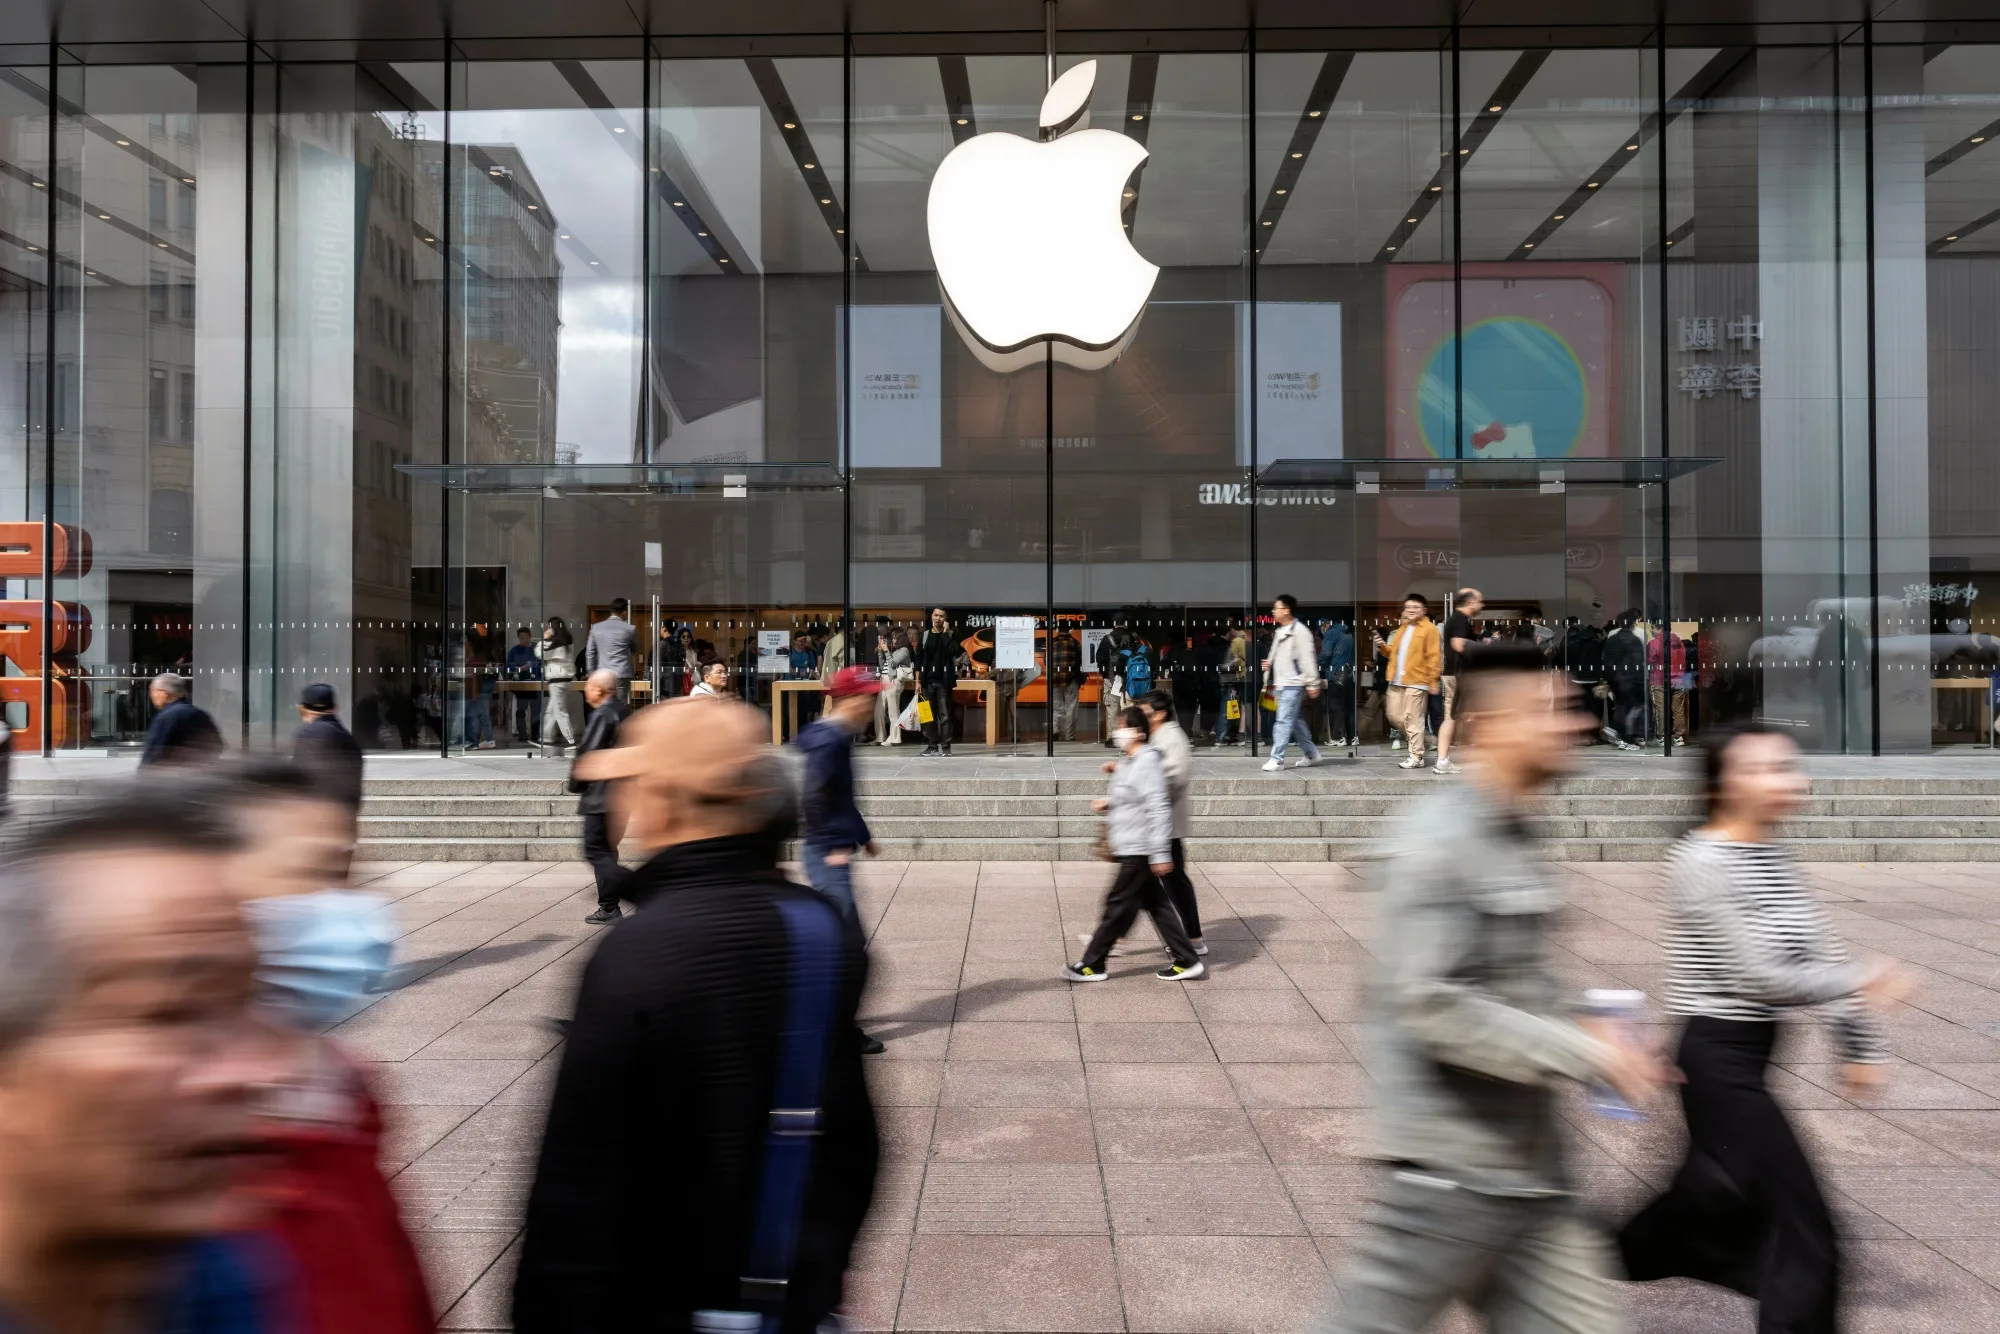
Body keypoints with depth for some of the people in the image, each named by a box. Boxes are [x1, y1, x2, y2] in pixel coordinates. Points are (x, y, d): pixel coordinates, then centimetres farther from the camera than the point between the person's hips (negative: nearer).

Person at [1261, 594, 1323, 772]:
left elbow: (1308, 659, -16)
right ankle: (1311, 754, 26)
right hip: (1281, 683, 10)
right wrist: (1269, 663, 5)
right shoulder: (1280, 632, 15)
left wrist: (1313, 684, -17)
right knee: (1294, 720, 15)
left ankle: (1277, 759, -9)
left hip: (1293, 684, -10)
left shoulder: (1299, 631, -13)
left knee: (1284, 721, -11)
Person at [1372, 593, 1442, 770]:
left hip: (1416, 682, -7)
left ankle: (1416, 757, 2)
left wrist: (1433, 682, -14)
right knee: (1394, 716, 8)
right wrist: (1382, 646, 0)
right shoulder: (1402, 629, 19)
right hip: (1396, 681, 7)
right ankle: (1416, 742, 27)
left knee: (1413, 719, -4)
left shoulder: (1429, 629, -5)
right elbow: (1392, 652, 21)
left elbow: (1433, 657, -9)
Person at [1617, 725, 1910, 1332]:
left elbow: (1820, 955, 12)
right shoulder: (1702, 863, -19)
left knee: (1715, 1197, 22)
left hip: (1745, 1056, 9)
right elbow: (1758, 977, -20)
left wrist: (1859, 1047, 8)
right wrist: (1860, 980, -9)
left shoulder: (1775, 861, 9)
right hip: (1717, 1056, -9)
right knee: (1805, 1228, -5)